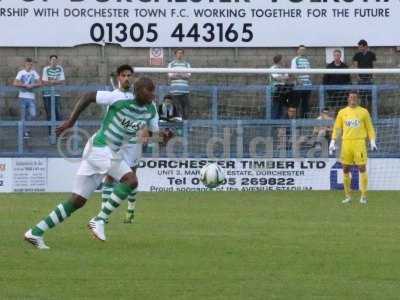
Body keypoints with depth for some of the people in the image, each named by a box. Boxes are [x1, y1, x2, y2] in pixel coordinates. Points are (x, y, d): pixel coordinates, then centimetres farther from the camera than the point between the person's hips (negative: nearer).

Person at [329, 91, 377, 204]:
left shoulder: (364, 112, 5)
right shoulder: (342, 112, 10)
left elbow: (369, 128, 7)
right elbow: (337, 128, 12)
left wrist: (372, 142, -1)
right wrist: (333, 142, 4)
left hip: (359, 143, -2)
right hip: (346, 143, 2)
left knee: (362, 168, -6)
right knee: (345, 169, 3)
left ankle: (363, 196, -2)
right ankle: (348, 196, 12)